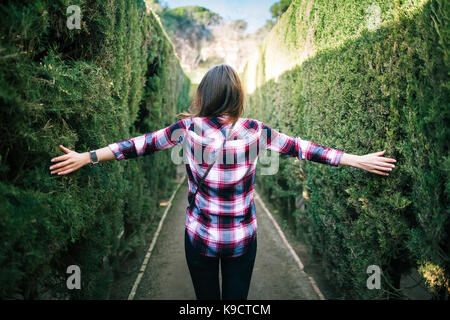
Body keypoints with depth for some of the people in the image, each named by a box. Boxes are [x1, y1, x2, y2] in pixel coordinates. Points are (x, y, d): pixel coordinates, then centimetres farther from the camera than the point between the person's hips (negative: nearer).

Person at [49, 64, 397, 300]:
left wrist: (87, 157, 4)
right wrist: (358, 160, 4)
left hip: (200, 237, 0)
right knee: (236, 296, 18)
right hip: (242, 239, 0)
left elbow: (142, 143, -6)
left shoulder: (189, 128, -12)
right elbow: (300, 147, -6)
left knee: (206, 297, 20)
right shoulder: (255, 131, -11)